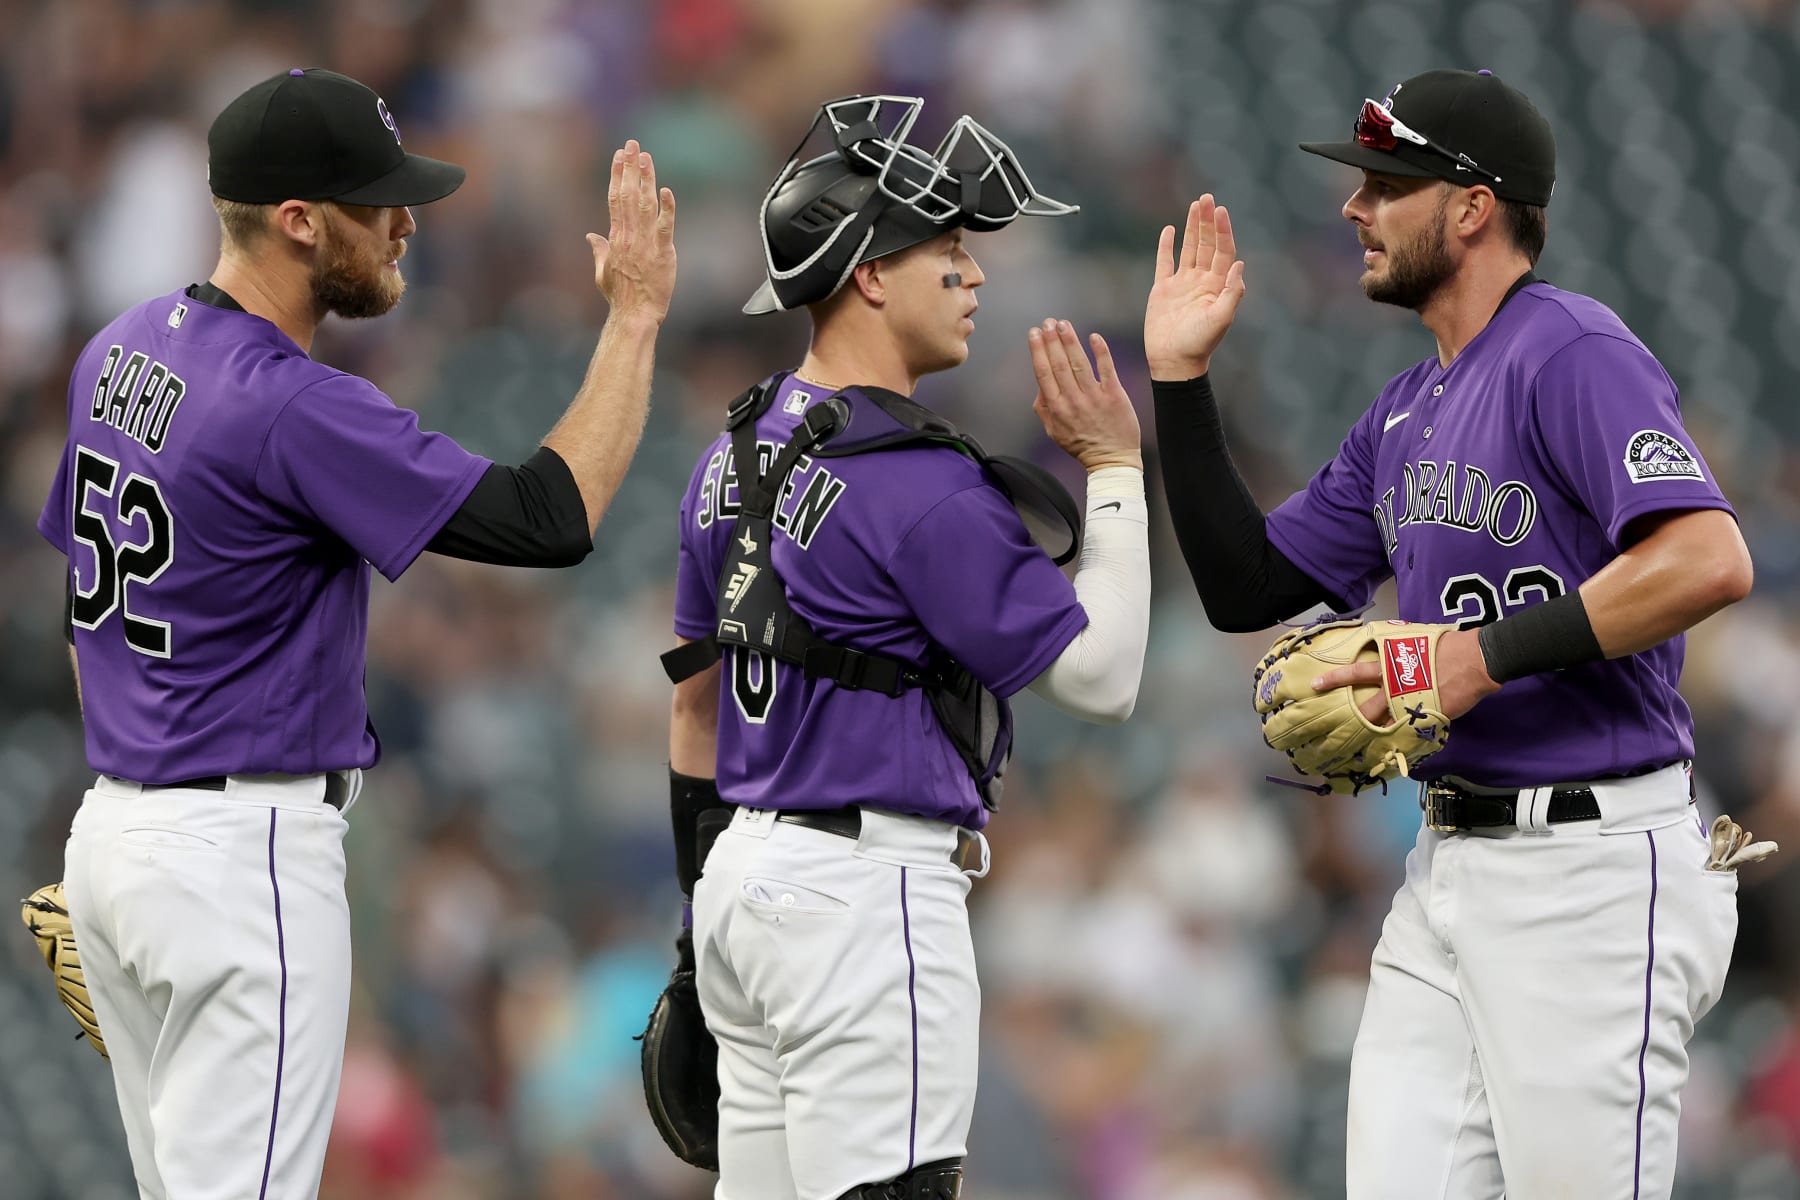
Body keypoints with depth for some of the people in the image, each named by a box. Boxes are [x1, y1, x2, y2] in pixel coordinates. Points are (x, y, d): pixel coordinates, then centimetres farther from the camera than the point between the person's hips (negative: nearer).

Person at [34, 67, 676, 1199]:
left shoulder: (120, 352, 8)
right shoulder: (293, 407, -21)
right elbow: (550, 518, -22)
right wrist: (635, 316, -13)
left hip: (115, 824, 10)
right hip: (243, 850, -10)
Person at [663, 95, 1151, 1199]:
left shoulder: (739, 452, 11)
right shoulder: (923, 486, -16)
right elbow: (1102, 679, -11)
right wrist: (1115, 470, -5)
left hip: (749, 866, 10)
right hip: (869, 897, -10)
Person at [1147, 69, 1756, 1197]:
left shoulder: (1572, 353, -12)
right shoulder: (1404, 412, 18)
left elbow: (1710, 560, -25)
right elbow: (1248, 587, 21)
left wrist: (1486, 656, -24)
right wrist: (1182, 379, 14)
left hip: (1593, 867, -9)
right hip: (1451, 866, 9)